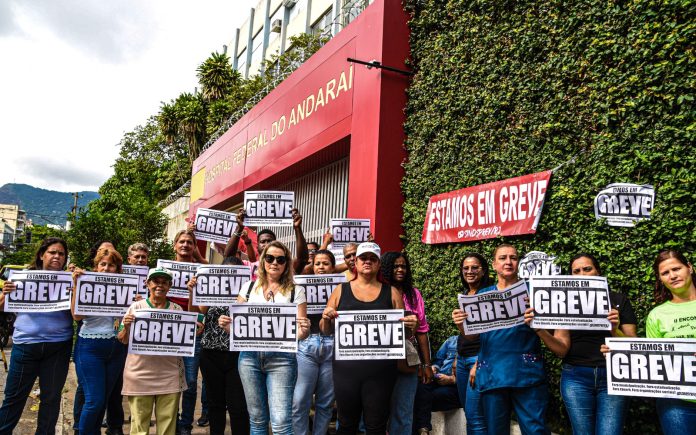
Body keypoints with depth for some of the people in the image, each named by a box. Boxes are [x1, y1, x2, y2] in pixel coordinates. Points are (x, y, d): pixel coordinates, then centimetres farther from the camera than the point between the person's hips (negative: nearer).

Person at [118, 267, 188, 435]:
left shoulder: (177, 309, 8)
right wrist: (127, 327, -17)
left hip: (170, 375, 2)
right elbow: (123, 340, 3)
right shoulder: (136, 307, 2)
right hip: (140, 374, -1)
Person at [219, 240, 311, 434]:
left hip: (281, 358, -2)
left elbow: (299, 331, 1)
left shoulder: (295, 291, 4)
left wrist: (303, 331, -21)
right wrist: (226, 325, -9)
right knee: (257, 418, 11)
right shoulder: (249, 287, 10)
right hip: (249, 355, 3)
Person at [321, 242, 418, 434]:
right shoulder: (341, 290, 8)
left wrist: (410, 326, -11)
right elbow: (326, 331, 10)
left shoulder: (391, 292, 7)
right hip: (346, 368, 1)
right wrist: (326, 318, -10)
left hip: (381, 370, 0)